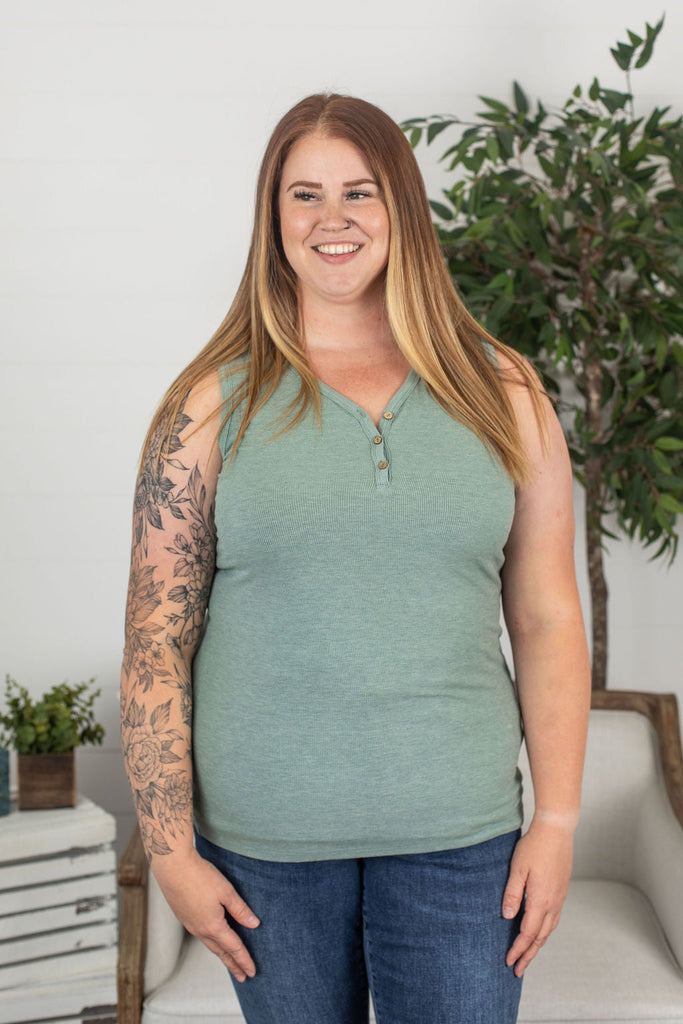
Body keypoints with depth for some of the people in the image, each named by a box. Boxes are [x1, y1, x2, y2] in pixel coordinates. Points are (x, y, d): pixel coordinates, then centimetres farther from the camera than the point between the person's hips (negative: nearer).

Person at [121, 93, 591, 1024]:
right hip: (265, 840, 0)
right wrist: (172, 851, -5)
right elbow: (157, 642, -3)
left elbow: (549, 619, 3)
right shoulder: (214, 405, -2)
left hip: (458, 835, 1)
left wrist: (557, 818, -1)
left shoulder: (500, 394, 2)